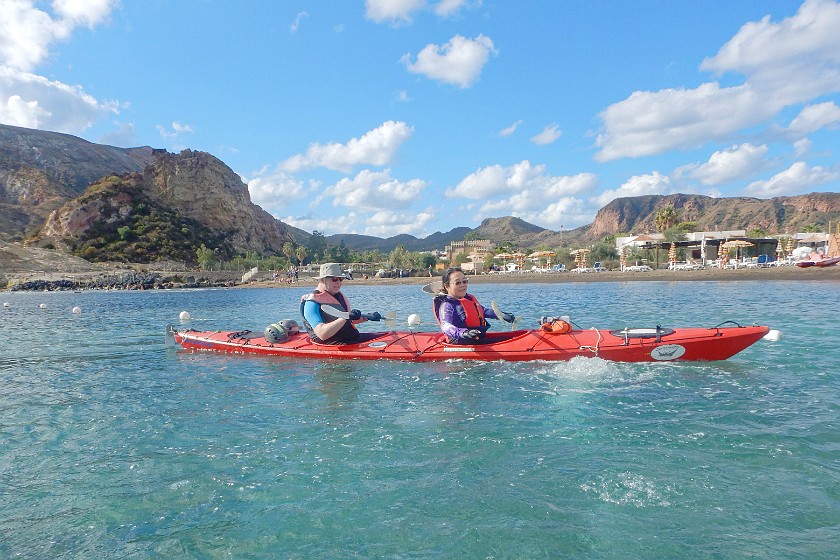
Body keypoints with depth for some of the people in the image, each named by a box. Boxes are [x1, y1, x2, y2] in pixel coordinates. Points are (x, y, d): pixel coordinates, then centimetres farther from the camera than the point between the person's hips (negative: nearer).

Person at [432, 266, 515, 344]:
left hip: (481, 339, 9)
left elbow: (483, 311, 35)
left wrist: (502, 315, 26)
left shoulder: (471, 298, 18)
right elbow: (446, 327, -29)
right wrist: (463, 333, -48)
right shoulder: (447, 306, -12)